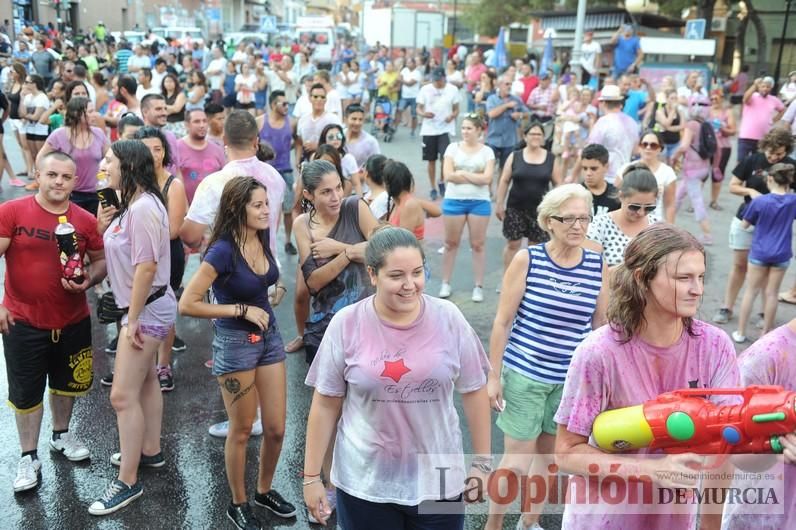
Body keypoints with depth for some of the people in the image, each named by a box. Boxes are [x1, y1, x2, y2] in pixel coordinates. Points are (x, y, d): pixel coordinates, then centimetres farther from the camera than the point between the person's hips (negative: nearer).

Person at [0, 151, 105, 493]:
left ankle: (61, 435, 45)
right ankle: (29, 458, 27)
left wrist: (90, 280, -13)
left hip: (73, 321, 3)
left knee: (67, 382, 21)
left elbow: (100, 259, 7)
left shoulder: (86, 220, -4)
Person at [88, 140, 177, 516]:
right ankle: (150, 451, 39)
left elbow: (146, 266, -25)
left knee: (122, 396, -5)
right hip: (145, 307, 11)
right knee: (145, 379, 22)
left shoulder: (143, 207, -23)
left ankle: (128, 482, 7)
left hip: (147, 308, -11)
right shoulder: (132, 204, 9)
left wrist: (133, 319, -21)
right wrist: (105, 228, -3)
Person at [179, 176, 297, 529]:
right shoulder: (223, 251, -20)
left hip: (269, 336, 6)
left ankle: (265, 490, 36)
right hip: (234, 343, -6)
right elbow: (187, 304, -22)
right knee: (241, 430, 10)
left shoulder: (263, 240, 0)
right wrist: (241, 309, -20)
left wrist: (264, 307, 8)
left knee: (276, 428, 11)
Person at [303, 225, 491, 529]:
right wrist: (312, 476, 0)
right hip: (364, 484, 0)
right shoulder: (346, 325, -11)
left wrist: (482, 463, 4)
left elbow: (473, 392, 1)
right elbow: (326, 405, -3)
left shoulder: (449, 318, -9)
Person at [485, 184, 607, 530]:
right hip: (524, 374, -3)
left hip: (572, 378, 3)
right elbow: (502, 322, -7)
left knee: (549, 452, 17)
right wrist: (493, 376, -7)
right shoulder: (526, 259, -10)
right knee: (517, 461, 1)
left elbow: (601, 326, 8)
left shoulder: (598, 266, -2)